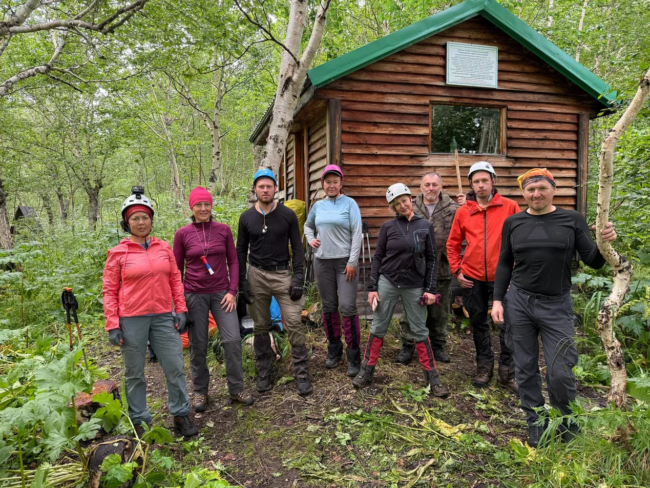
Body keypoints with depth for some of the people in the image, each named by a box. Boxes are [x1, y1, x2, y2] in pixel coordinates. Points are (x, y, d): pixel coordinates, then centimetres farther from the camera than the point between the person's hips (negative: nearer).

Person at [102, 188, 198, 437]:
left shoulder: (164, 247, 6)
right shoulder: (118, 253, -2)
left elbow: (175, 280, 10)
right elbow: (109, 291, -2)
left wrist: (181, 310, 4)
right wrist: (112, 325, -7)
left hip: (163, 317, 3)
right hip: (131, 320, -2)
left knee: (175, 368, 5)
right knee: (134, 374, 9)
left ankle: (181, 414, 22)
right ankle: (139, 421, 25)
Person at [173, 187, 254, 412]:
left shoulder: (223, 230, 1)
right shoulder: (182, 234, -1)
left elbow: (233, 261, 4)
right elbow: (177, 269, 4)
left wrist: (232, 291, -4)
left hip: (221, 293, 1)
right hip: (194, 295, -1)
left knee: (233, 340, -3)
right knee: (198, 346, 7)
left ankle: (236, 390, 13)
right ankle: (200, 392, 24)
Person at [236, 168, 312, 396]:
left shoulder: (287, 215, -3)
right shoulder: (246, 217, 2)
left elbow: (297, 248, 0)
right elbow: (241, 251, 7)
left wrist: (298, 278, -8)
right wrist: (242, 282, 1)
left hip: (282, 274, -1)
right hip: (256, 275, 2)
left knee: (294, 323, -6)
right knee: (260, 326, 9)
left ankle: (302, 373, 4)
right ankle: (264, 372, 23)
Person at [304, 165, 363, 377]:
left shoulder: (350, 203, -4)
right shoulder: (318, 205, 8)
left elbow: (357, 234, -9)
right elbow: (308, 225, 26)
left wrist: (352, 262, -13)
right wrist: (310, 239, 6)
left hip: (345, 262, -4)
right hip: (322, 262, 4)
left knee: (348, 307, -6)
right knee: (329, 307, 12)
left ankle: (353, 355, 5)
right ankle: (333, 348, 27)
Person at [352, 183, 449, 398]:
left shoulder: (426, 226, 2)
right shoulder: (387, 227, 1)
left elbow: (431, 259, 4)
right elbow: (378, 257, 3)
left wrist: (430, 289, -1)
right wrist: (372, 288, -2)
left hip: (414, 286, 0)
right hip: (387, 282, 0)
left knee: (420, 331, 6)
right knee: (378, 328, 6)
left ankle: (433, 377, 16)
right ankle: (366, 371, 19)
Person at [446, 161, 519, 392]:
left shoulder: (510, 207, -2)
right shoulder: (463, 212, 3)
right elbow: (452, 244, 9)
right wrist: (457, 271, 2)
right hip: (473, 278, 2)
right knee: (478, 323, 14)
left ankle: (508, 371, 19)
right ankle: (484, 365, 31)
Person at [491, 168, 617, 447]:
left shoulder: (572, 220, 0)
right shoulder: (513, 223, 3)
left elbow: (593, 262, -1)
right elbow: (504, 264, 8)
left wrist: (605, 244, -22)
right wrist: (498, 300, 1)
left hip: (556, 306, -1)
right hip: (518, 302, 2)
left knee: (559, 372, -1)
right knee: (526, 368, 8)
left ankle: (565, 422, 28)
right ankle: (536, 424, 26)